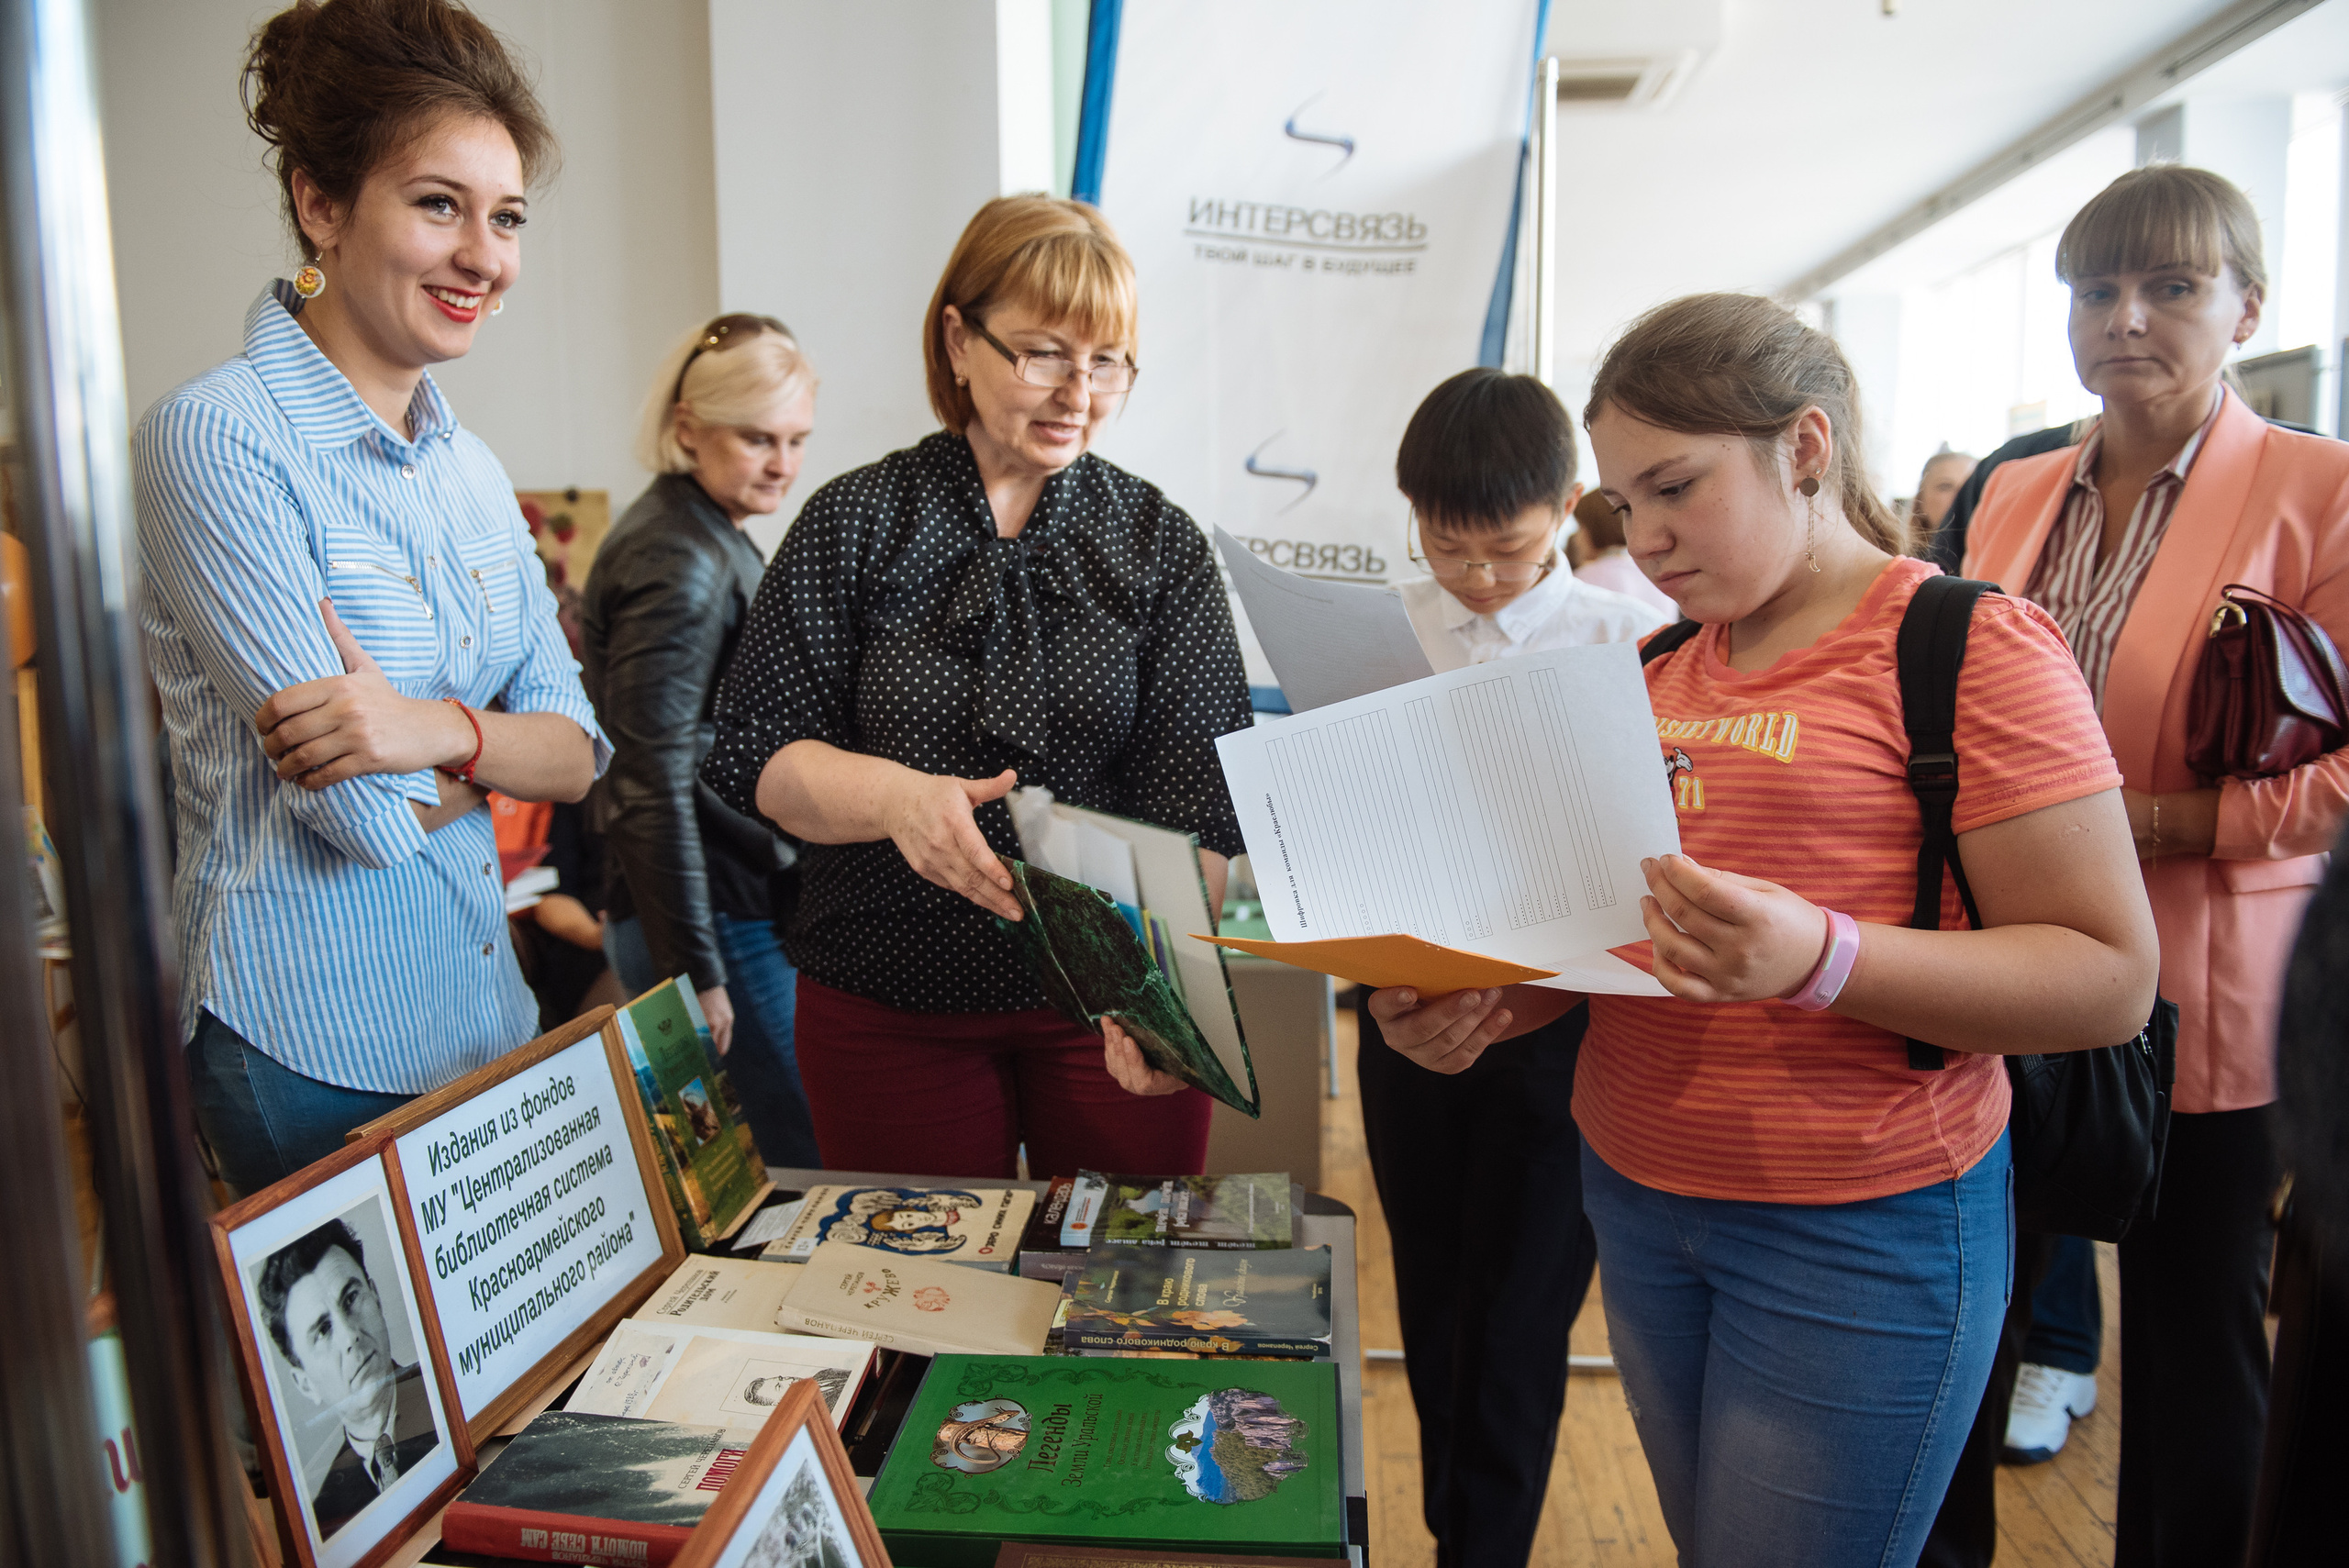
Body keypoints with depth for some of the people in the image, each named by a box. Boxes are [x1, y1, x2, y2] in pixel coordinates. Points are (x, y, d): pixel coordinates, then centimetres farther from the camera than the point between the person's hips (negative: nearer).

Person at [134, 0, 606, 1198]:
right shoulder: (212, 437, -15)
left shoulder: (471, 468, 7)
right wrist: (497, 752, -3)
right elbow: (369, 812, -21)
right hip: (308, 1051, -6)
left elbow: (577, 755, 0)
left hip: (486, 1020, 7)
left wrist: (441, 729, -19)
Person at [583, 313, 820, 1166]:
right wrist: (696, 973, -21)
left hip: (747, 903, 10)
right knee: (802, 1165, -2)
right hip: (721, 924, -10)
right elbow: (651, 786, -22)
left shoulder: (717, 540, 14)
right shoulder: (679, 565, -18)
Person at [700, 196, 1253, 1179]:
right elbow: (752, 750, -4)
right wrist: (891, 796, -25)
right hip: (886, 1006, 1)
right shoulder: (853, 524, 0)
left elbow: (1199, 803, -10)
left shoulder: (1162, 545, 0)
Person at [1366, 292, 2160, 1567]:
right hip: (1634, 1196, 6)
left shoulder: (1971, 644, -10)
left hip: (1858, 1229, -5)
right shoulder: (1662, 673, 9)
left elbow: (2112, 979, -14)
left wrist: (1819, 959, -28)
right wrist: (1491, 1004, -5)